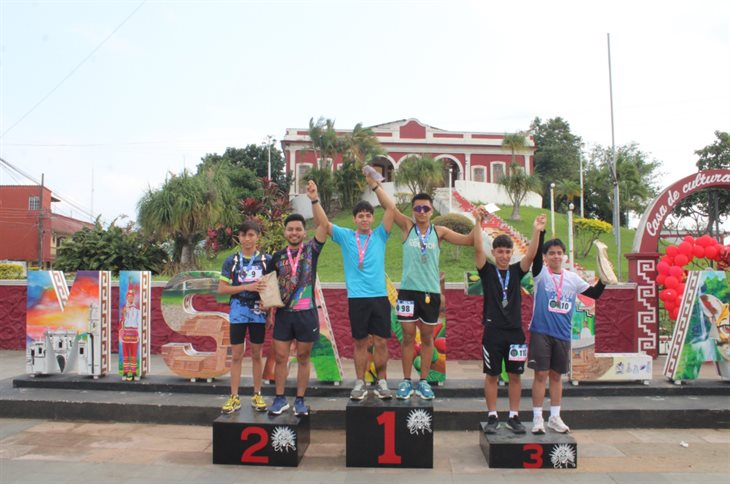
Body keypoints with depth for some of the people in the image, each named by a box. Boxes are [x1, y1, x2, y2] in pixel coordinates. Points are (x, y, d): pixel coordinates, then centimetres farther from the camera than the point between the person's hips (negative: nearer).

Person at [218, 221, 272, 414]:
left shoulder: (267, 260, 1)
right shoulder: (231, 261, 2)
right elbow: (221, 288, -2)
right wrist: (246, 287, -13)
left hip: (259, 312, 0)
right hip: (238, 312, 0)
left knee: (256, 354, 9)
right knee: (237, 355, 5)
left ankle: (257, 395, 20)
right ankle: (234, 397, 14)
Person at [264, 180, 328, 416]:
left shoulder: (311, 250, -1)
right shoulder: (278, 257, 6)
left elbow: (324, 225, -13)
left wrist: (314, 199, -21)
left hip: (306, 313, -2)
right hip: (283, 313, 2)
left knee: (303, 358, 8)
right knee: (280, 357, 6)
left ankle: (300, 400, 19)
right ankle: (280, 399, 20)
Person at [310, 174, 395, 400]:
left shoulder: (380, 236, 5)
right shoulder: (346, 236, 6)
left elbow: (391, 210, -6)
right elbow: (322, 222, -3)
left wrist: (375, 186, -12)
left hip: (379, 296, 0)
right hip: (356, 298, 0)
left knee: (381, 341, 4)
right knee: (360, 342, 8)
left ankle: (382, 382, 19)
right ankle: (360, 383, 20)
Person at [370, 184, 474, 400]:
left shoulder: (439, 231, 4)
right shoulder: (407, 227, 1)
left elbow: (469, 240, 5)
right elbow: (389, 206, -10)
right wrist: (375, 184, -20)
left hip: (431, 292, 1)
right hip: (408, 290, -1)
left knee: (427, 337, 9)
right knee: (408, 336, 5)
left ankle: (424, 381, 21)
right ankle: (406, 381, 16)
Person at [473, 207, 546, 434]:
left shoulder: (516, 271, 7)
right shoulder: (487, 270, 1)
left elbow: (531, 255, -9)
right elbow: (478, 249, -13)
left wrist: (537, 231, -23)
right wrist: (478, 222, -25)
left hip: (515, 331, 2)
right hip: (493, 331, -2)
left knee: (515, 375, 8)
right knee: (491, 375, 5)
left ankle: (514, 417, 19)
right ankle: (492, 417, 16)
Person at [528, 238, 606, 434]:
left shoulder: (572, 278, 8)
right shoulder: (541, 274, -4)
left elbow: (594, 293, 10)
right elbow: (535, 256, -21)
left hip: (563, 334, 4)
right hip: (541, 332, -4)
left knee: (556, 375, 12)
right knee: (541, 374, -1)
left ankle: (555, 417, 24)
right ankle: (537, 418, 9)